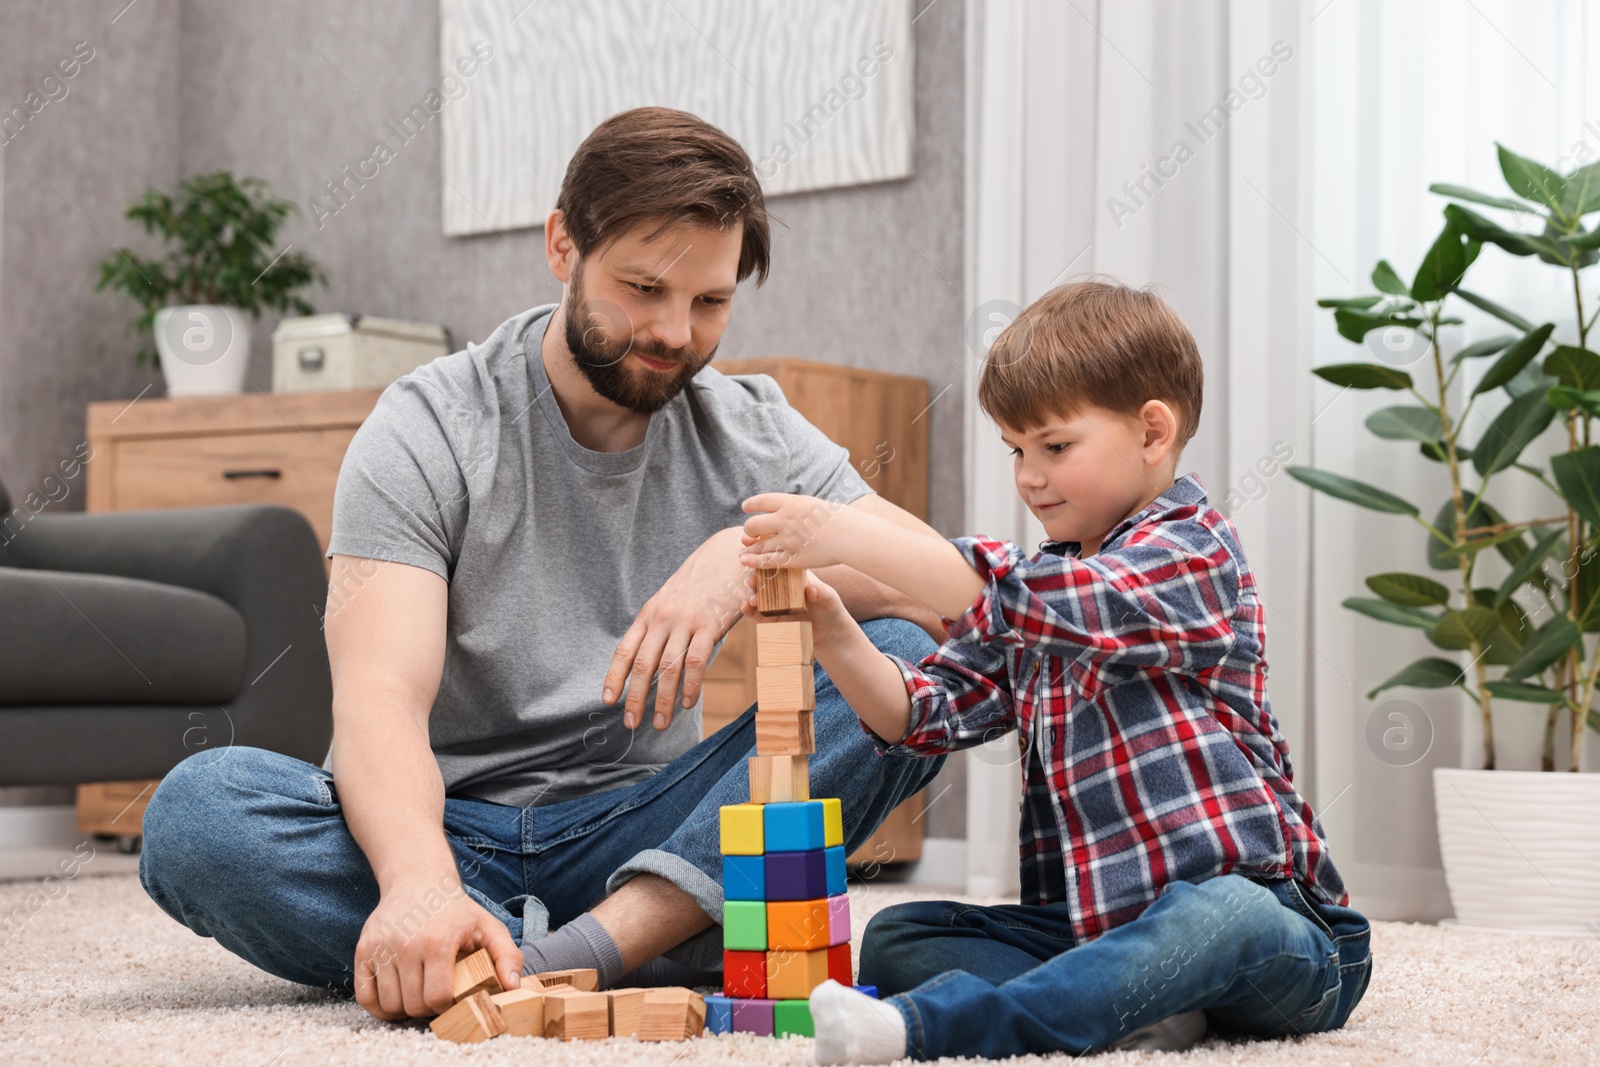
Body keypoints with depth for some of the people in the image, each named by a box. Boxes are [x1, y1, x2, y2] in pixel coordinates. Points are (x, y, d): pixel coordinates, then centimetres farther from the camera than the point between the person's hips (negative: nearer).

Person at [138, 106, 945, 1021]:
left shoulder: (752, 434, 4)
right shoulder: (428, 431, -6)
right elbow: (381, 696, -21)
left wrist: (756, 550, -23)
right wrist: (420, 880, -42)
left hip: (635, 836, 2)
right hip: (451, 826, -2)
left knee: (905, 660, -19)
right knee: (196, 813, -31)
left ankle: (595, 943, -32)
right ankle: (653, 947, -30)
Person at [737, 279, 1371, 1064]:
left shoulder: (1192, 554, -10)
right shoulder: (1038, 584, 15)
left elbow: (1039, 601, -27)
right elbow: (926, 712, 8)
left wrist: (854, 537, -28)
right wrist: (832, 633, -10)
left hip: (1262, 915, -7)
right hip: (1088, 922, 7)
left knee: (1223, 914, -40)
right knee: (896, 939, -5)